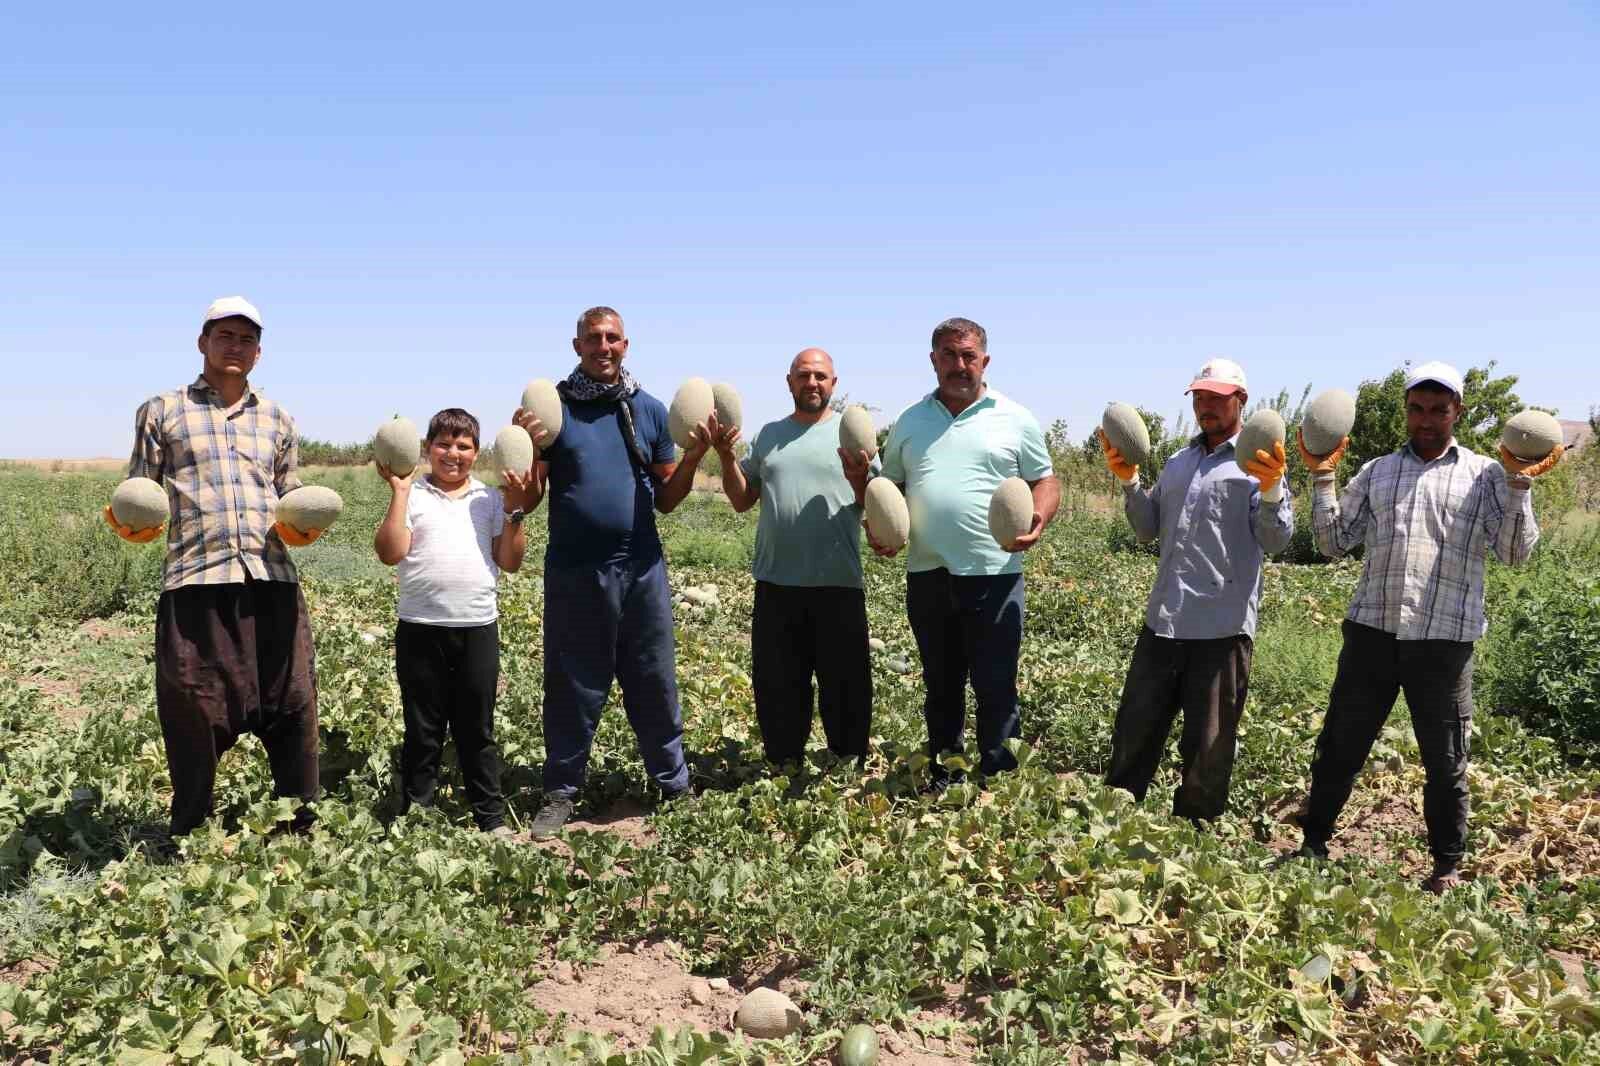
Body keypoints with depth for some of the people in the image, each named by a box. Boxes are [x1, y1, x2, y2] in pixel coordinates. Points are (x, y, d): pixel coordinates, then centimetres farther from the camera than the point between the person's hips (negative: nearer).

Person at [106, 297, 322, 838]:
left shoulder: (278, 421, 19)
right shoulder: (161, 412, 11)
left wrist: (302, 527, 0)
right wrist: (130, 526, -10)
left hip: (272, 583, 2)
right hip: (195, 586, -2)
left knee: (293, 711, 2)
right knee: (195, 721, 3)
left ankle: (299, 832, 16)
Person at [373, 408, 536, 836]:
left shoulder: (490, 499, 9)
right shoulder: (412, 495, 3)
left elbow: (511, 563, 6)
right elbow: (390, 553, -10)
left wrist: (514, 510, -3)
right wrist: (399, 491, -11)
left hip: (478, 628, 2)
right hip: (420, 629, -1)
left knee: (477, 730, 10)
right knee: (422, 731, 9)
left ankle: (492, 817, 18)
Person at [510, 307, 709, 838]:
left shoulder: (650, 409, 8)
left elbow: (666, 499, 10)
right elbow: (528, 500, 1)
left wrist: (695, 455, -6)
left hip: (641, 570, 2)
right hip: (572, 572, -1)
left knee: (655, 686, 9)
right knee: (573, 688, 8)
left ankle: (675, 787, 20)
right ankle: (561, 793, 20)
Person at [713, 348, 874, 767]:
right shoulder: (769, 434, 11)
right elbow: (742, 500, 10)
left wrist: (860, 478, -22)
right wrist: (727, 458, -4)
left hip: (838, 584, -3)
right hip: (776, 583, 3)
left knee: (844, 684, 7)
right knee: (777, 685, 12)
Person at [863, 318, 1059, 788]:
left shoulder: (1016, 419, 3)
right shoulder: (910, 421, 11)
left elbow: (1045, 482, 6)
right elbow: (889, 486, 17)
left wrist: (1038, 519, -14)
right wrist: (877, 527, -1)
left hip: (993, 575, -3)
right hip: (927, 574, 3)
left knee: (995, 686, 1)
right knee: (940, 684, 14)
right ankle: (941, 779, 26)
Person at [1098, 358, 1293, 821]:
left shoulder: (1256, 464, -3)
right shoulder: (1177, 463, 15)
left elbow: (1276, 541, -12)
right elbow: (1148, 530, 15)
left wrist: (1271, 489, -28)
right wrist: (1129, 482, 3)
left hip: (1222, 628, -5)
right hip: (1163, 622, 6)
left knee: (1207, 752, 7)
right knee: (1132, 736, 13)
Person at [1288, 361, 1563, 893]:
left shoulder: (1485, 474, 5)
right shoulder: (1376, 472, 11)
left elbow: (1514, 553, -2)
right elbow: (1334, 543, 7)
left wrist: (1519, 486, -13)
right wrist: (1322, 477, -1)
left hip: (1444, 639, -2)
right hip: (1372, 630, 2)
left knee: (1445, 760, 10)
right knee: (1339, 746, 10)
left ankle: (1447, 865, 27)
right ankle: (1313, 843, 26)